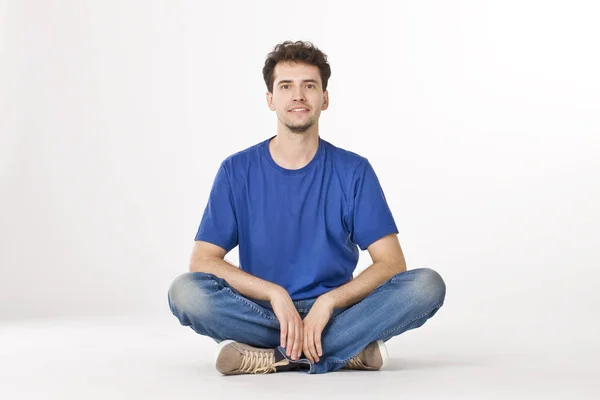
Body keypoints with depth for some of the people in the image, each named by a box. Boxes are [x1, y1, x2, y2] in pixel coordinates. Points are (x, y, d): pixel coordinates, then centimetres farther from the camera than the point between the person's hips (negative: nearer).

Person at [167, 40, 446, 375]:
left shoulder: (354, 171, 0)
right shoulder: (237, 171, 1)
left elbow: (392, 263, -5)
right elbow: (203, 260, -6)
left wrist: (327, 302, -21)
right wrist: (275, 293, -20)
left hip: (335, 312, 1)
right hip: (261, 312, 0)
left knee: (427, 285, -25)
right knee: (186, 291, -30)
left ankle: (277, 357, -28)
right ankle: (350, 349, -27)